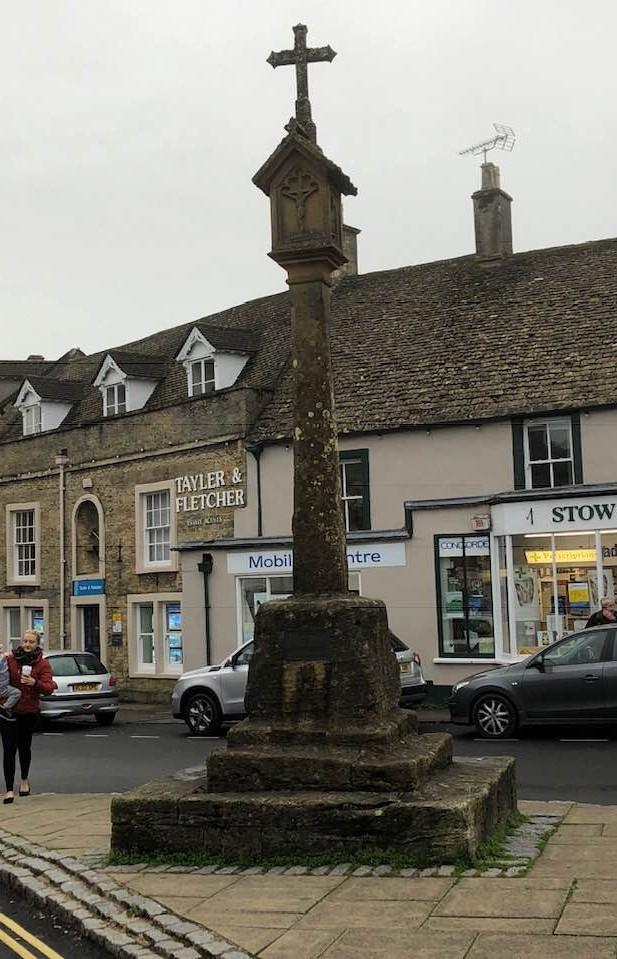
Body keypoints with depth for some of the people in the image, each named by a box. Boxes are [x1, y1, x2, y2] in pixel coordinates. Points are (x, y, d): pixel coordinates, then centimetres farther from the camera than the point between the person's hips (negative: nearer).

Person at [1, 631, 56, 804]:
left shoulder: (42, 664, -4)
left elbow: (49, 688, -13)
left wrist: (35, 683, -31)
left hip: (29, 712, 1)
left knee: (24, 747, 15)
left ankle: (24, 780, 41)